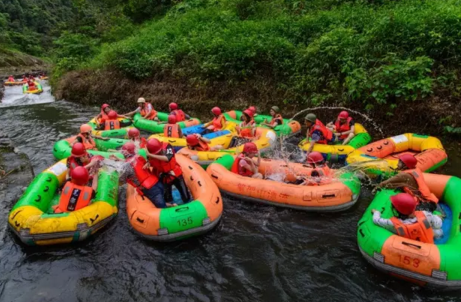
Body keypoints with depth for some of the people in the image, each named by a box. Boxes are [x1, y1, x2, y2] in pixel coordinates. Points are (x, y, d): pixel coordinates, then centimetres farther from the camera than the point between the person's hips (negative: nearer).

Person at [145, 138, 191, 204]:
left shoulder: (167, 147, -23)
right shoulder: (150, 155, -14)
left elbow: (167, 158, -42)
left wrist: (151, 155, -44)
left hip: (176, 175, -2)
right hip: (164, 178, 2)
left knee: (186, 197, 2)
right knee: (168, 198, 12)